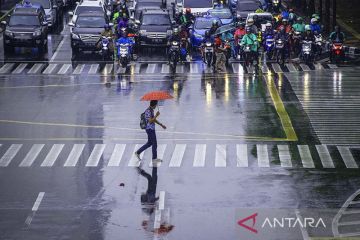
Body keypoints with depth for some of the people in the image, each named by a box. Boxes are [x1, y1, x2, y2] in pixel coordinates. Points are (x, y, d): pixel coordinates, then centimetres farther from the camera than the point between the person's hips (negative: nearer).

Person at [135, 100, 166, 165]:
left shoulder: (151, 110, 11)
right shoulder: (148, 111, -20)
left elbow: (154, 119, 20)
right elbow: (150, 121, -26)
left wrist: (161, 125, 20)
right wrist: (156, 115, -21)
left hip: (151, 129, 10)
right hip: (150, 129, -10)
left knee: (149, 143, 18)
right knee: (154, 144, -2)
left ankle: (138, 152, 25)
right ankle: (154, 159, 6)